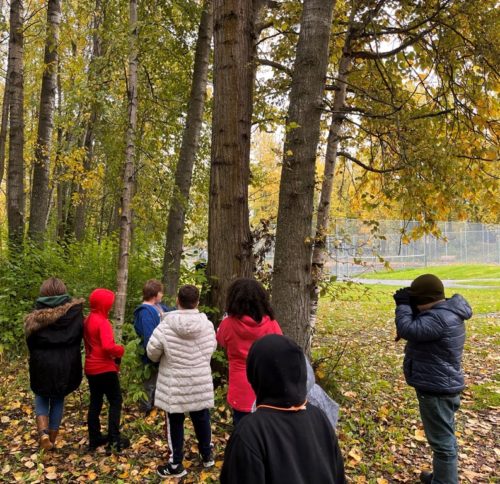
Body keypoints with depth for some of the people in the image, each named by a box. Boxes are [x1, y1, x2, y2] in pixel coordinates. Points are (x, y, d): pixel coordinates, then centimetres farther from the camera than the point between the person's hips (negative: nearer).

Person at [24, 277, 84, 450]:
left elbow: (30, 343, 0)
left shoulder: (36, 316, -8)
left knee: (41, 397, 21)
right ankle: (52, 440, 26)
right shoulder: (75, 311, -8)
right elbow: (80, 337, -3)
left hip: (42, 365, -1)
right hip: (66, 365, 1)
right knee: (58, 400, 19)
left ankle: (43, 432, 0)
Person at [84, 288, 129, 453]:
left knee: (95, 402, 16)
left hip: (91, 368, 8)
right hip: (105, 368, -8)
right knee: (115, 401, 3)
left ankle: (94, 439, 24)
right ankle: (114, 440, 4)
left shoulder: (88, 320, 8)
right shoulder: (103, 322, -20)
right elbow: (108, 346, -30)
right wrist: (120, 350, -12)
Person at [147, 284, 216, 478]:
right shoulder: (206, 324, -10)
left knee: (176, 422, 12)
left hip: (174, 383, -2)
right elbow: (212, 348, 2)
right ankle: (207, 455, 37)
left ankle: (176, 464, 24)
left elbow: (152, 352, -10)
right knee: (201, 418, 19)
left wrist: (163, 358, 13)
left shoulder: (165, 326, -17)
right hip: (201, 381, 3)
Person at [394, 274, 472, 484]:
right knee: (444, 437, 24)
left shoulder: (440, 318, -27)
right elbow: (420, 327, 13)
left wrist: (403, 305, -17)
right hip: (440, 385, 11)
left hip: (436, 389, -11)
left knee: (442, 441, 2)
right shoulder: (445, 312, 7)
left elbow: (408, 330, -30)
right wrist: (409, 306, -2)